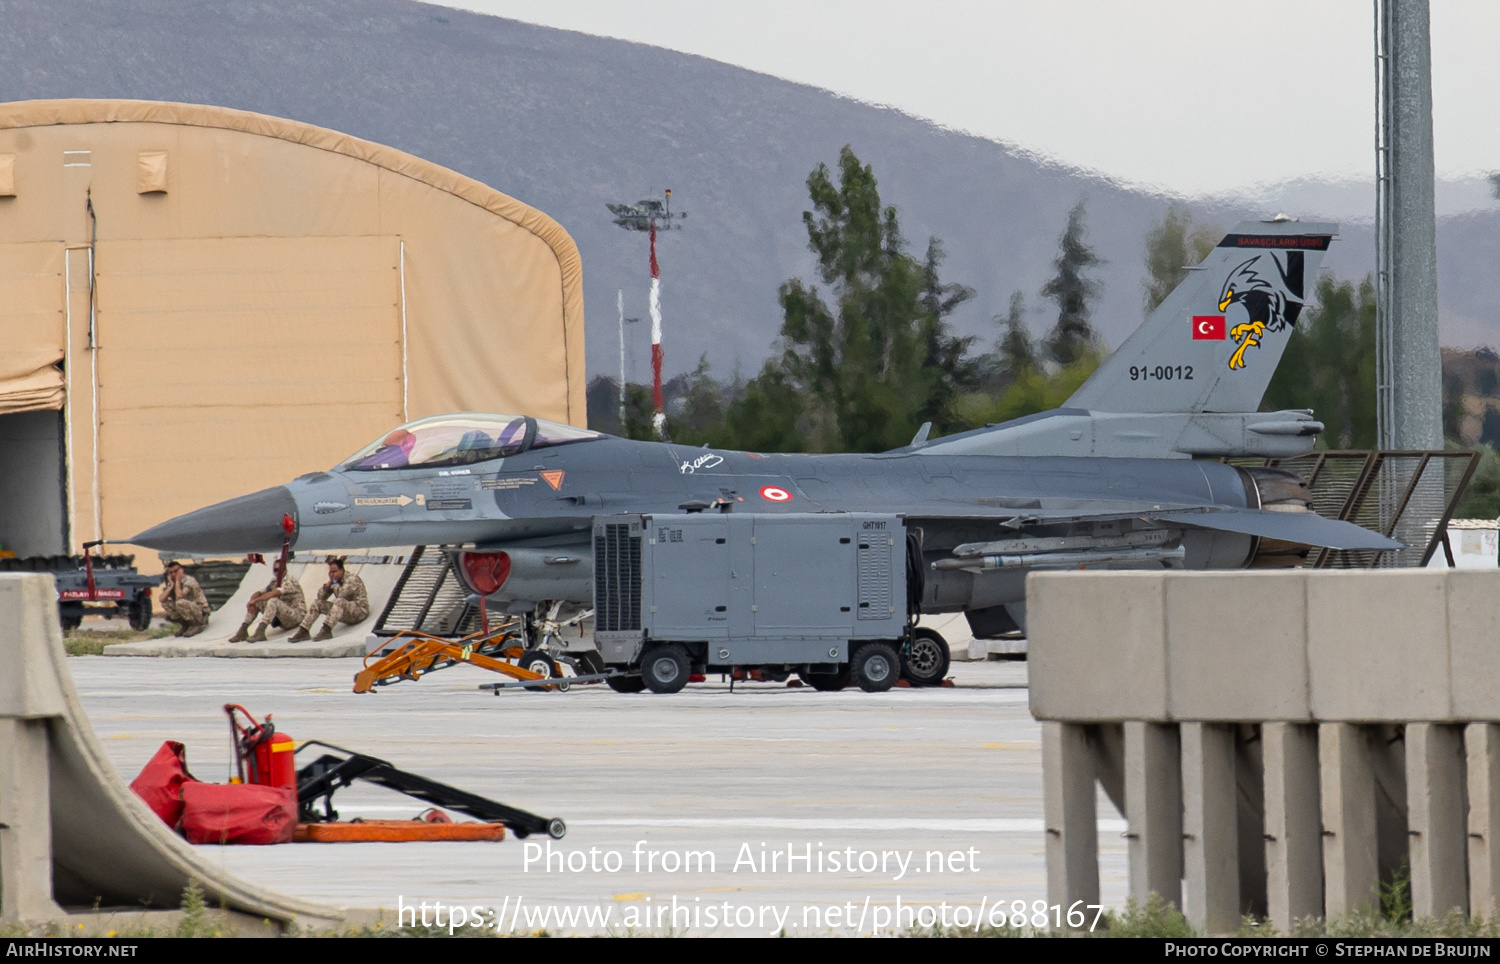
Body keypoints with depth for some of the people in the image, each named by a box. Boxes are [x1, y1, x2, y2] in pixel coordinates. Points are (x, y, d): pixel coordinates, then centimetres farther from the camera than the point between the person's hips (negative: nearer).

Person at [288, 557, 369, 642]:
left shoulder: (352, 579, -11)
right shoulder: (333, 582, 10)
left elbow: (342, 594, -27)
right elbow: (321, 596, 3)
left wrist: (335, 582, -12)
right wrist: (329, 582, -6)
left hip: (359, 610, -7)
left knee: (339, 601, -38)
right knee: (317, 603, -3)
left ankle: (326, 630, -49)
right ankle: (303, 631, -15)